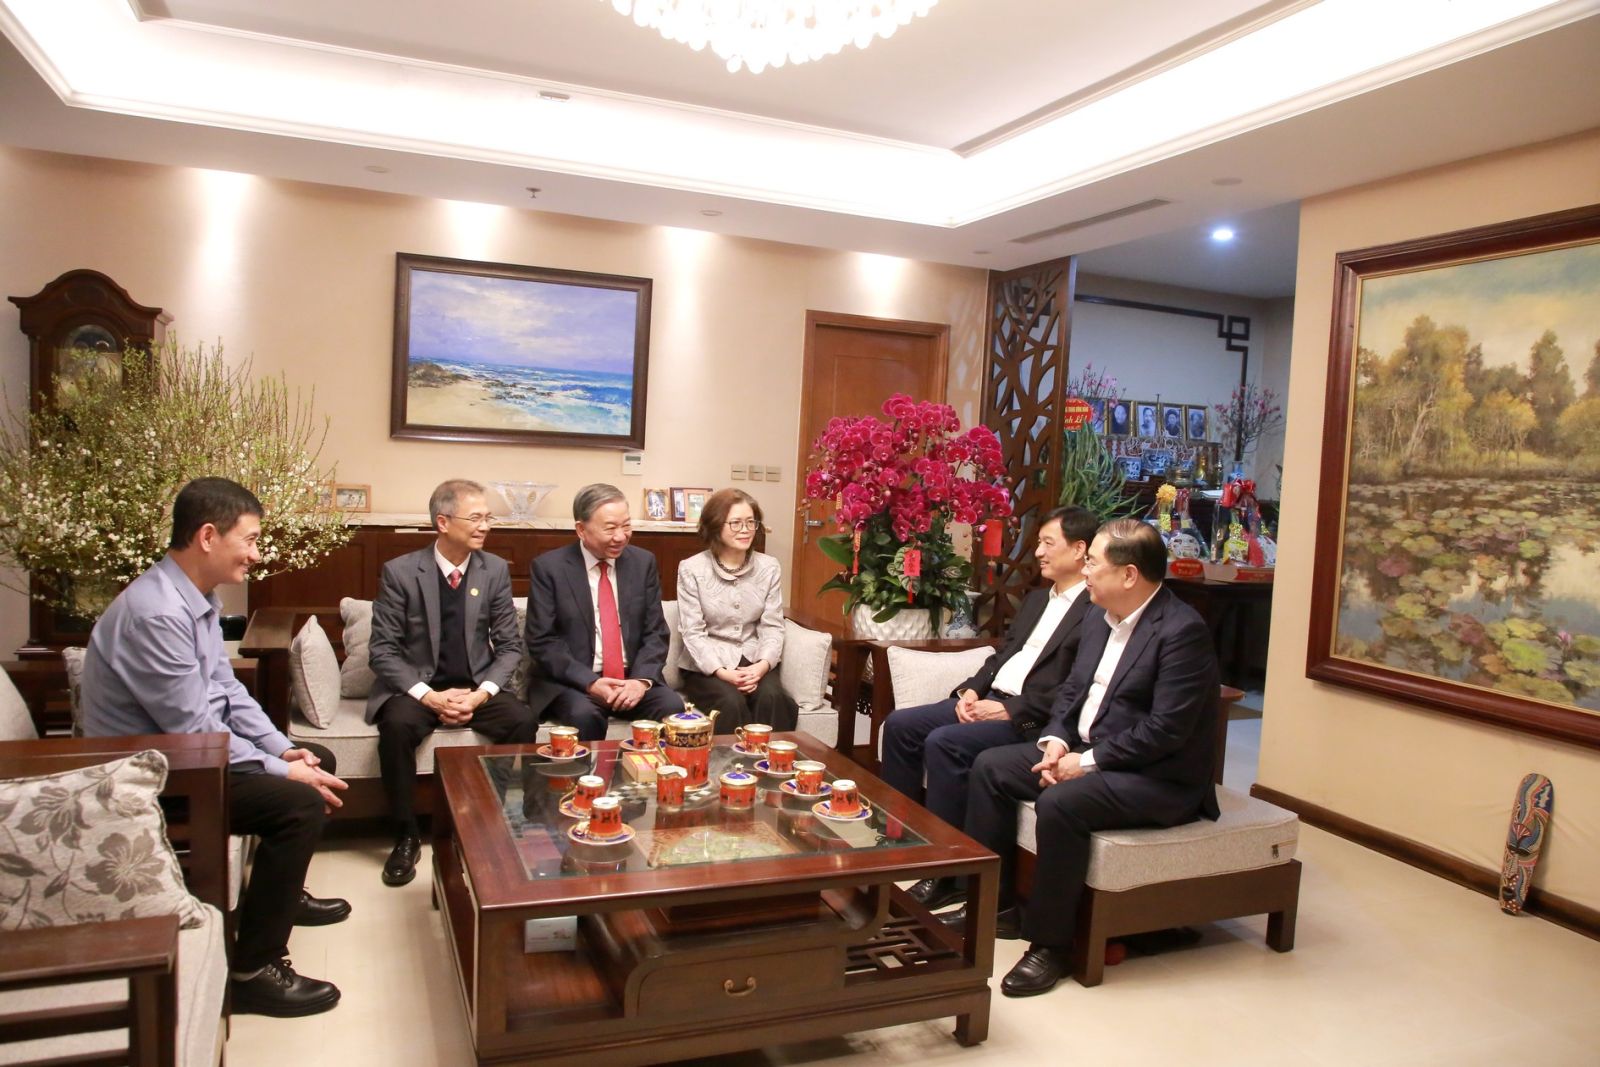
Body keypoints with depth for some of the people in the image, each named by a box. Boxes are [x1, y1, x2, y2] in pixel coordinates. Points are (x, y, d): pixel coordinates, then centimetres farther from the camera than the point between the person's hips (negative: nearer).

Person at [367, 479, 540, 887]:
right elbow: (383, 650, -8)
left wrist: (481, 694, -15)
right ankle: (407, 836, -14)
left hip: (476, 688, 2)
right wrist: (428, 696, -20)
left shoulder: (496, 570, -1)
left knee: (523, 721, -26)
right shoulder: (400, 572, -8)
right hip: (417, 688, -2)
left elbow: (509, 646, 2)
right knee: (397, 726, -33)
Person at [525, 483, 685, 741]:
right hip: (572, 683, -2)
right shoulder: (549, 567, -4)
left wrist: (642, 679, -13)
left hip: (633, 679, 3)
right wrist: (589, 682, -19)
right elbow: (542, 641, -6)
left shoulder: (643, 562, 5)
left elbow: (656, 632, 6)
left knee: (674, 708, -25)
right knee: (584, 715, -33)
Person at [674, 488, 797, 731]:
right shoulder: (691, 569, -5)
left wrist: (762, 665, -18)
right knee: (731, 702, -31)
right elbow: (693, 632, -8)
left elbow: (772, 627, 1)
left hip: (754, 660, 2)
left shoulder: (768, 567, 3)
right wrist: (721, 672, -22)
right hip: (706, 665, -2)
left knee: (771, 697, -28)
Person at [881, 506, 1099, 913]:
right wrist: (971, 690, 1)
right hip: (989, 699, 9)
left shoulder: (1097, 611, -10)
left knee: (943, 743, -28)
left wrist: (1010, 709, -19)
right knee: (900, 726, -5)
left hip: (1030, 720, -9)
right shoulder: (1035, 599, 20)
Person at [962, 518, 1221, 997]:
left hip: (1159, 778, -9)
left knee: (1058, 803, -32)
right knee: (990, 766, 2)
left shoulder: (1182, 631, -19)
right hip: (1086, 754, 9)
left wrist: (1088, 761, -20)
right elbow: (1071, 694, 14)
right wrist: (1056, 742, -6)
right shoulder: (1103, 626, 9)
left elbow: (1165, 730, -25)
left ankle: (1049, 943, -14)